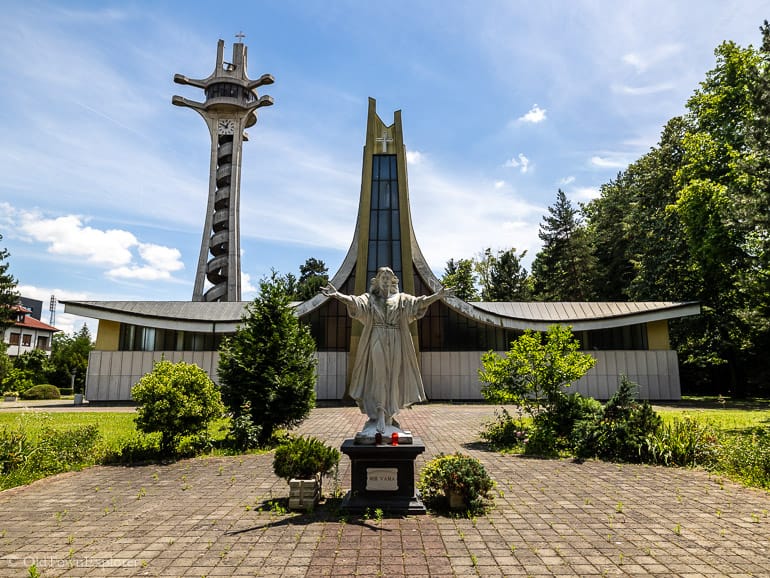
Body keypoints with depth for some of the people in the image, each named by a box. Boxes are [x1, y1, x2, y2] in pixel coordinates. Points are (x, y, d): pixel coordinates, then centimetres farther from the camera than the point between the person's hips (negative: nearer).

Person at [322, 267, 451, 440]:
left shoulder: (401, 299, 12)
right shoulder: (369, 299, 7)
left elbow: (419, 302, -1)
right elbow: (355, 302, -11)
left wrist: (437, 295, -15)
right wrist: (338, 295, -29)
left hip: (395, 344, 2)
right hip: (377, 343, -2)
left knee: (393, 378, 3)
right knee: (378, 377, -8)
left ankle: (390, 417, 14)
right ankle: (379, 418, -8)